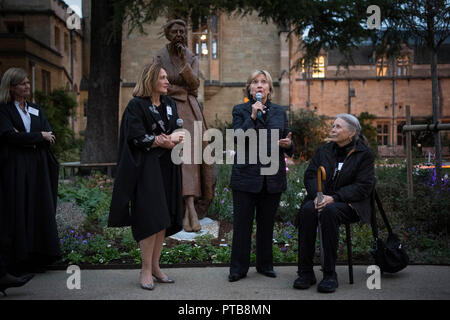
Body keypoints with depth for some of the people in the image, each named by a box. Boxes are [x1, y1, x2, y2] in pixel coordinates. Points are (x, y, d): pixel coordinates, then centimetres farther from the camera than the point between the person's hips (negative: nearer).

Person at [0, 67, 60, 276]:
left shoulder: (36, 110, 16)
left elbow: (49, 137, 5)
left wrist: (25, 138, -9)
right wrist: (39, 136, -7)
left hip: (38, 167, 5)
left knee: (39, 211, 3)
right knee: (17, 213, -4)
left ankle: (37, 258, 10)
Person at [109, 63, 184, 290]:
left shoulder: (170, 104, 14)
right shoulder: (136, 105, -6)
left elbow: (177, 131, 13)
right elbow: (137, 137, -13)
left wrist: (171, 139, -9)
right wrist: (164, 140, -12)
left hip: (167, 169, 6)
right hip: (146, 168, -6)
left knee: (164, 219, 5)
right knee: (150, 219, -10)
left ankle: (155, 266, 14)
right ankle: (146, 270, -1)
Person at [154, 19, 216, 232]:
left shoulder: (192, 58, 11)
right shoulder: (160, 57, 3)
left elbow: (194, 84, -4)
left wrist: (183, 61, -12)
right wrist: (186, 89, -4)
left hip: (190, 110, 3)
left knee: (192, 153, -8)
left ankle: (188, 209, -1)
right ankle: (191, 209, -22)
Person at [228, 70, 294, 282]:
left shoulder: (279, 112, 12)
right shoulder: (240, 110, 4)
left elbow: (288, 141, 14)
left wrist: (288, 144, -9)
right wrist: (252, 117, -16)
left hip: (272, 177, 3)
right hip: (246, 175, -2)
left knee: (267, 223, 10)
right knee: (242, 223, 0)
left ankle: (265, 264, 24)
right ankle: (238, 268, 11)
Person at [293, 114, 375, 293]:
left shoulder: (363, 154, 2)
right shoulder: (323, 151, 16)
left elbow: (363, 187, -8)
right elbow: (310, 175, 8)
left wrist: (334, 197, -19)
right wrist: (317, 195, -14)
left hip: (349, 204, -4)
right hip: (321, 199, 4)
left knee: (329, 211, -37)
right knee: (307, 210, -31)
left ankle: (330, 274, -30)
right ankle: (305, 272, -26)